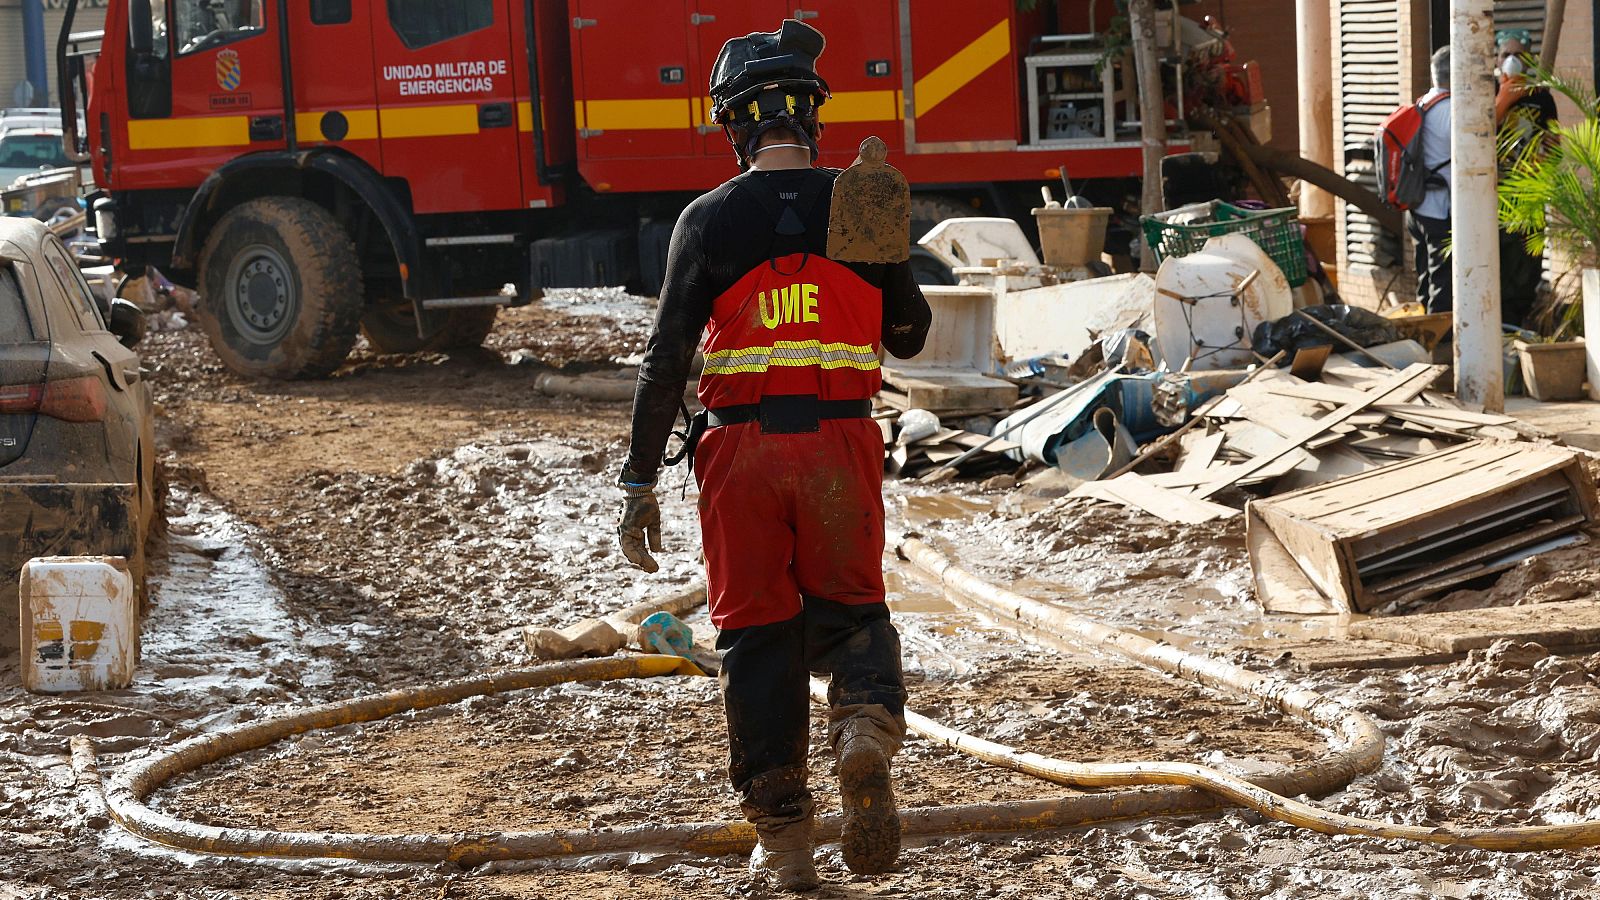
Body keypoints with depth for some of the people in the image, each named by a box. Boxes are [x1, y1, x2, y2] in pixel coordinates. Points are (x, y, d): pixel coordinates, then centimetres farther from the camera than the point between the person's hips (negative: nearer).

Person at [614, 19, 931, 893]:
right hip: (842, 446, 1)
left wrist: (641, 480, -4)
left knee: (758, 632, 9)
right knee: (848, 608, 17)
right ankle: (867, 722, -16)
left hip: (744, 451, -1)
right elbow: (909, 334, 10)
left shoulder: (710, 220, -4)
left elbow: (668, 355, -8)